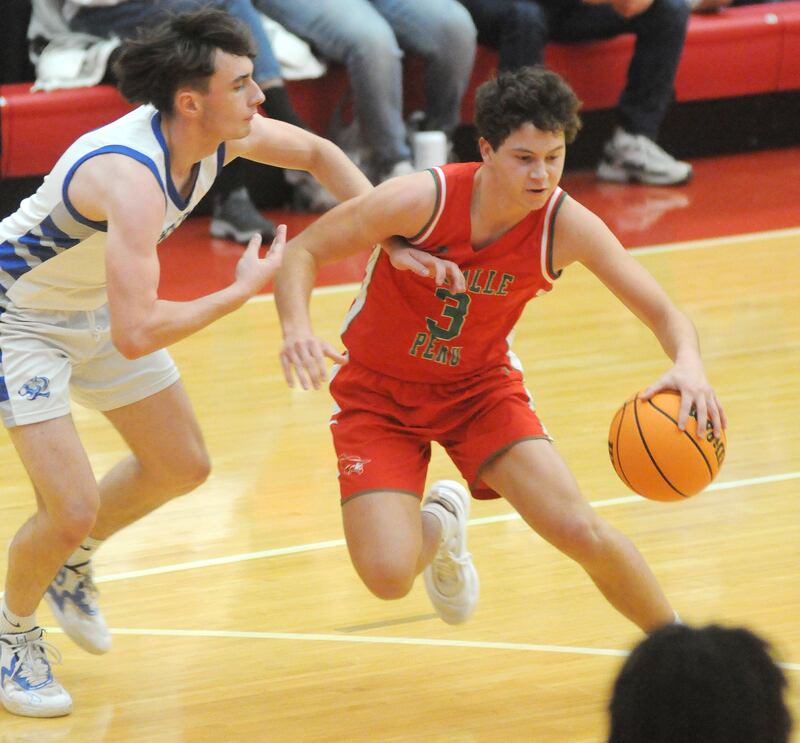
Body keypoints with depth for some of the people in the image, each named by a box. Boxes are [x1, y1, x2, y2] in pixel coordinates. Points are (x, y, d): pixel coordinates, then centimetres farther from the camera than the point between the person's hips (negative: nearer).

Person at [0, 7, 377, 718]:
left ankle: (71, 564, 39)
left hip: (98, 305, 8)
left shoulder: (219, 133, -16)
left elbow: (318, 153, 6)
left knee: (182, 467, 15)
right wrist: (245, 290, -34)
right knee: (73, 509, -15)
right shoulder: (132, 178, -40)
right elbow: (136, 335, -47)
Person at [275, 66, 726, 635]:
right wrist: (297, 329, -37)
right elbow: (303, 251, -17)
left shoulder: (567, 225, -20)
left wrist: (689, 365, -39)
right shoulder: (423, 199, -28)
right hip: (378, 393, -2)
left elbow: (666, 316, -15)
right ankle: (438, 526, 21)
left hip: (480, 385, 2)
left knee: (583, 532, -17)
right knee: (389, 576, -19)